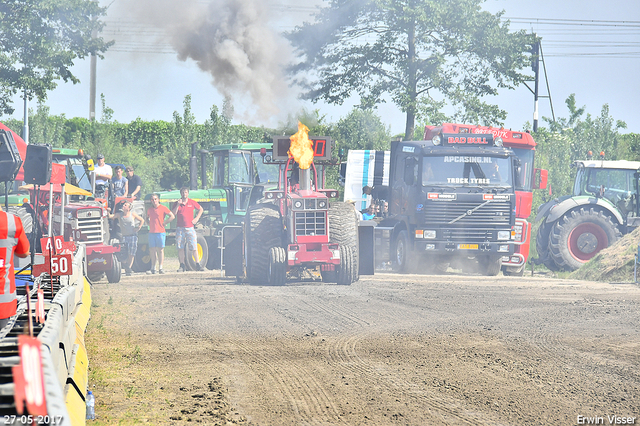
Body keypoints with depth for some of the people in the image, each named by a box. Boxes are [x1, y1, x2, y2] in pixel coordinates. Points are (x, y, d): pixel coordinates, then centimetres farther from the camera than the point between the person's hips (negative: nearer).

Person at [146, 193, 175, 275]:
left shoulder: (163, 208, -1)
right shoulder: (149, 209, 14)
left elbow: (172, 216, -4)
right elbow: (147, 218, 32)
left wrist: (164, 223, -6)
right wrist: (149, 224, 13)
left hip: (160, 232, -5)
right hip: (151, 232, 5)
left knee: (160, 250, -4)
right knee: (152, 251, 4)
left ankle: (160, 268, -2)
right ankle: (153, 268, 7)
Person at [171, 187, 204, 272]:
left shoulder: (192, 203, 6)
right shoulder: (177, 203, 7)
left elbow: (201, 209, 18)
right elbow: (173, 214, -4)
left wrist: (196, 218, 6)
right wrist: (178, 205, -12)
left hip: (190, 228, -1)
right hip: (180, 228, 1)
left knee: (194, 247, -4)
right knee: (180, 247, -1)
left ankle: (198, 264, 2)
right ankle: (182, 266, 5)